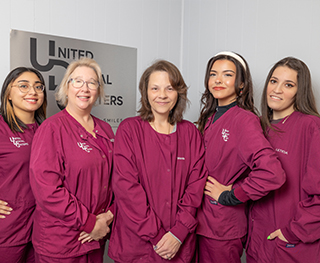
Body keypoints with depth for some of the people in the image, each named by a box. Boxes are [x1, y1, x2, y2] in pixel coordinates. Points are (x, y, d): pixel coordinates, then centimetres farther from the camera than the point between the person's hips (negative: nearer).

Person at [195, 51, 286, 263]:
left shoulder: (244, 119, -18)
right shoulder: (210, 117, 5)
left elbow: (272, 174, -30)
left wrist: (229, 195, -19)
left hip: (224, 228, -6)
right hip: (203, 220, 7)